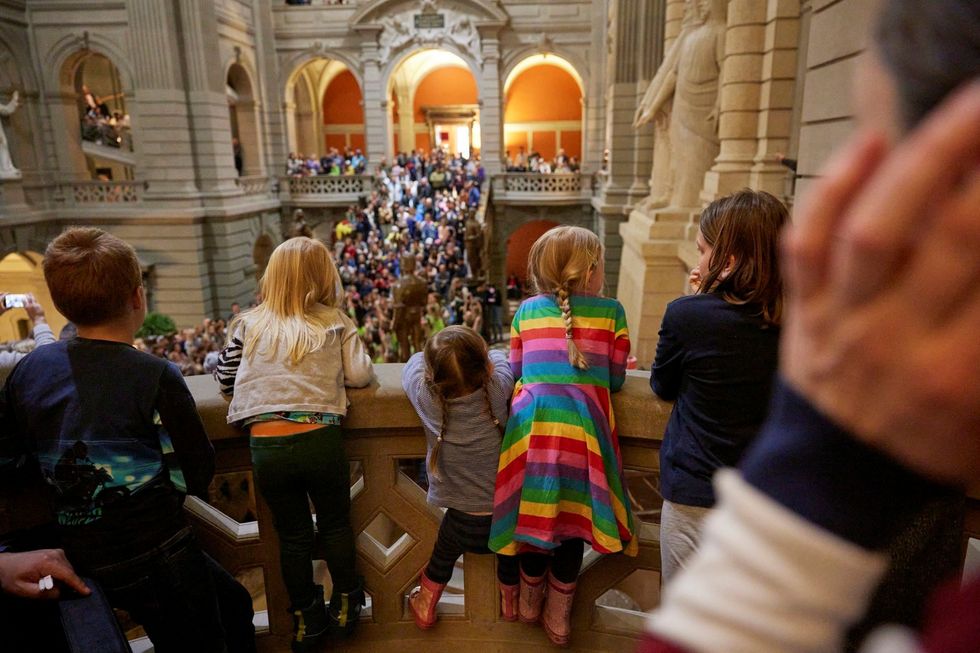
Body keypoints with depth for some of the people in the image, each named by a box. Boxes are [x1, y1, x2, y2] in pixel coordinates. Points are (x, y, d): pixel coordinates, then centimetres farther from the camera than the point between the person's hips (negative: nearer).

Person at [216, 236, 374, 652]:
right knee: (335, 525, 21)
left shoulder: (248, 325, 6)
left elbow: (226, 381, 9)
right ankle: (345, 606, 37)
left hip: (265, 446, 2)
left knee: (292, 535, 18)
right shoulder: (335, 322, 1)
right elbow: (360, 375, -4)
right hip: (320, 440, -1)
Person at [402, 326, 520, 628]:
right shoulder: (498, 384, -23)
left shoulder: (424, 393, -23)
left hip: (465, 526, -1)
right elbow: (499, 357, 1)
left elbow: (415, 360, 0)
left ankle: (426, 608, 54)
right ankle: (510, 602, 58)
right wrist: (477, 362, 14)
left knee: (444, 552, 29)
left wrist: (443, 366, 13)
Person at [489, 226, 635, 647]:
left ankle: (529, 603, 39)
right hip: (582, 424, -2)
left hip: (532, 419, 2)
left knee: (534, 511, 16)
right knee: (572, 516, 12)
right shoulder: (611, 311, 5)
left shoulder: (527, 310, 11)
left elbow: (517, 371, 14)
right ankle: (558, 618, 29)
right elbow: (615, 379, 8)